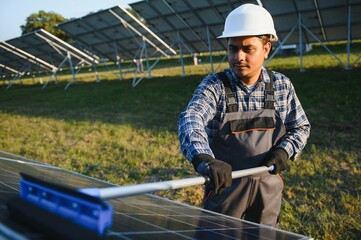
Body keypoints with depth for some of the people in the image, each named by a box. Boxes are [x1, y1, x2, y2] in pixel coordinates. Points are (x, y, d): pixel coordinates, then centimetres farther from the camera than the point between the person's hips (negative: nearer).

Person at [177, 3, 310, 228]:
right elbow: (190, 120, -30)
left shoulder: (282, 85, -3)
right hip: (225, 183, -2)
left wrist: (284, 151, -14)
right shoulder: (214, 85, -13)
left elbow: (301, 127, 7)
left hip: (269, 186, 3)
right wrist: (204, 159, -49)